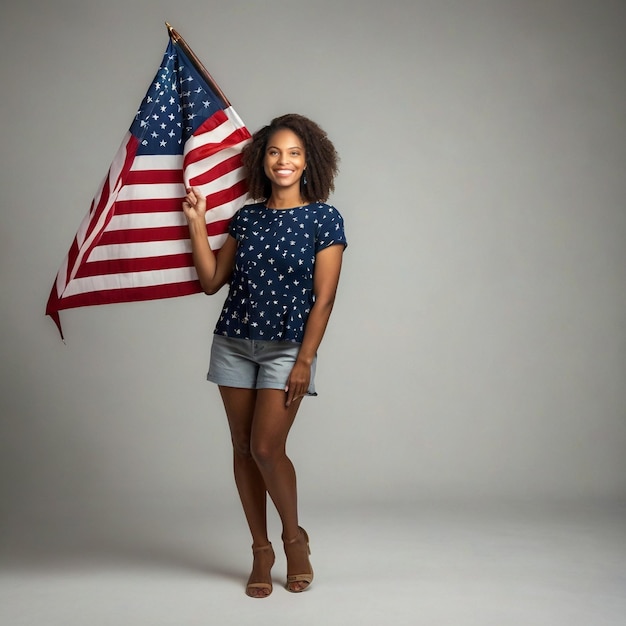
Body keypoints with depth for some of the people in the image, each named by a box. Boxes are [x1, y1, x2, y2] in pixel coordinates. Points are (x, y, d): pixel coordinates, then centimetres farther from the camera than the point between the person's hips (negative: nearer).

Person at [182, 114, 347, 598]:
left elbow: (323, 299, -8)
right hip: (235, 343, 4)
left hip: (286, 348, -4)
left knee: (266, 448, -11)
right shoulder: (246, 217, 7)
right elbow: (211, 281, 6)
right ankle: (261, 552, 20)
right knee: (243, 448, 7)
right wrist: (197, 223, 1)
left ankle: (294, 537, 15)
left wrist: (304, 362, -12)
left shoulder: (325, 219, -4)